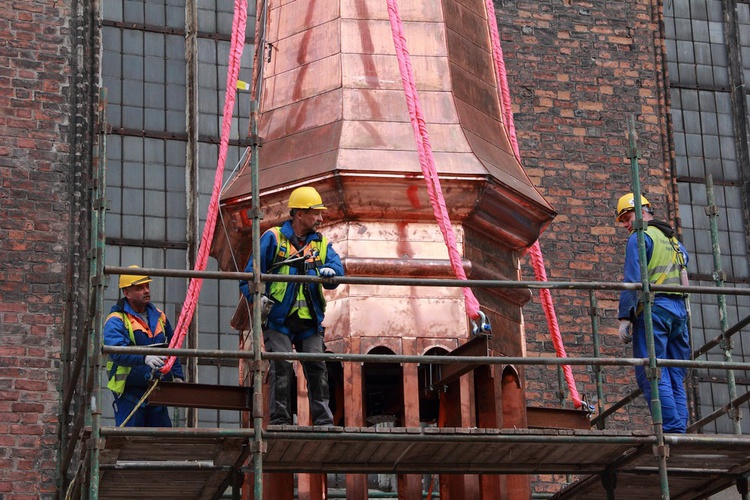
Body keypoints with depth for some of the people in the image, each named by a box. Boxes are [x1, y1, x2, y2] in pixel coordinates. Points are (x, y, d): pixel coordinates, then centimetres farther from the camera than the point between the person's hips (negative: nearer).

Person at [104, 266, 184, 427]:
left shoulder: (159, 317, 16)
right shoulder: (116, 320, -7)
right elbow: (117, 351, -25)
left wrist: (178, 376, 14)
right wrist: (145, 358, -40)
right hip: (130, 393, -6)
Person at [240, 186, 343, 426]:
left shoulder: (322, 243, 16)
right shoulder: (273, 238, 3)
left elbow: (337, 269, 0)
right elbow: (250, 276, 1)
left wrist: (328, 271, -24)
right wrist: (257, 297, -17)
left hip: (310, 321, 3)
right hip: (279, 319, -3)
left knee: (317, 367, -4)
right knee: (281, 366, -11)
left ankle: (323, 420, -1)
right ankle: (279, 420, -5)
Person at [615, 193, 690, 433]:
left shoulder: (640, 237, -1)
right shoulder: (672, 240, 22)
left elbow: (632, 280, -10)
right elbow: (685, 258, 41)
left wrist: (624, 317, -12)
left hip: (653, 308, -8)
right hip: (679, 309, 8)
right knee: (675, 378, 7)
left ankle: (672, 429, -21)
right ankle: (680, 429, -1)